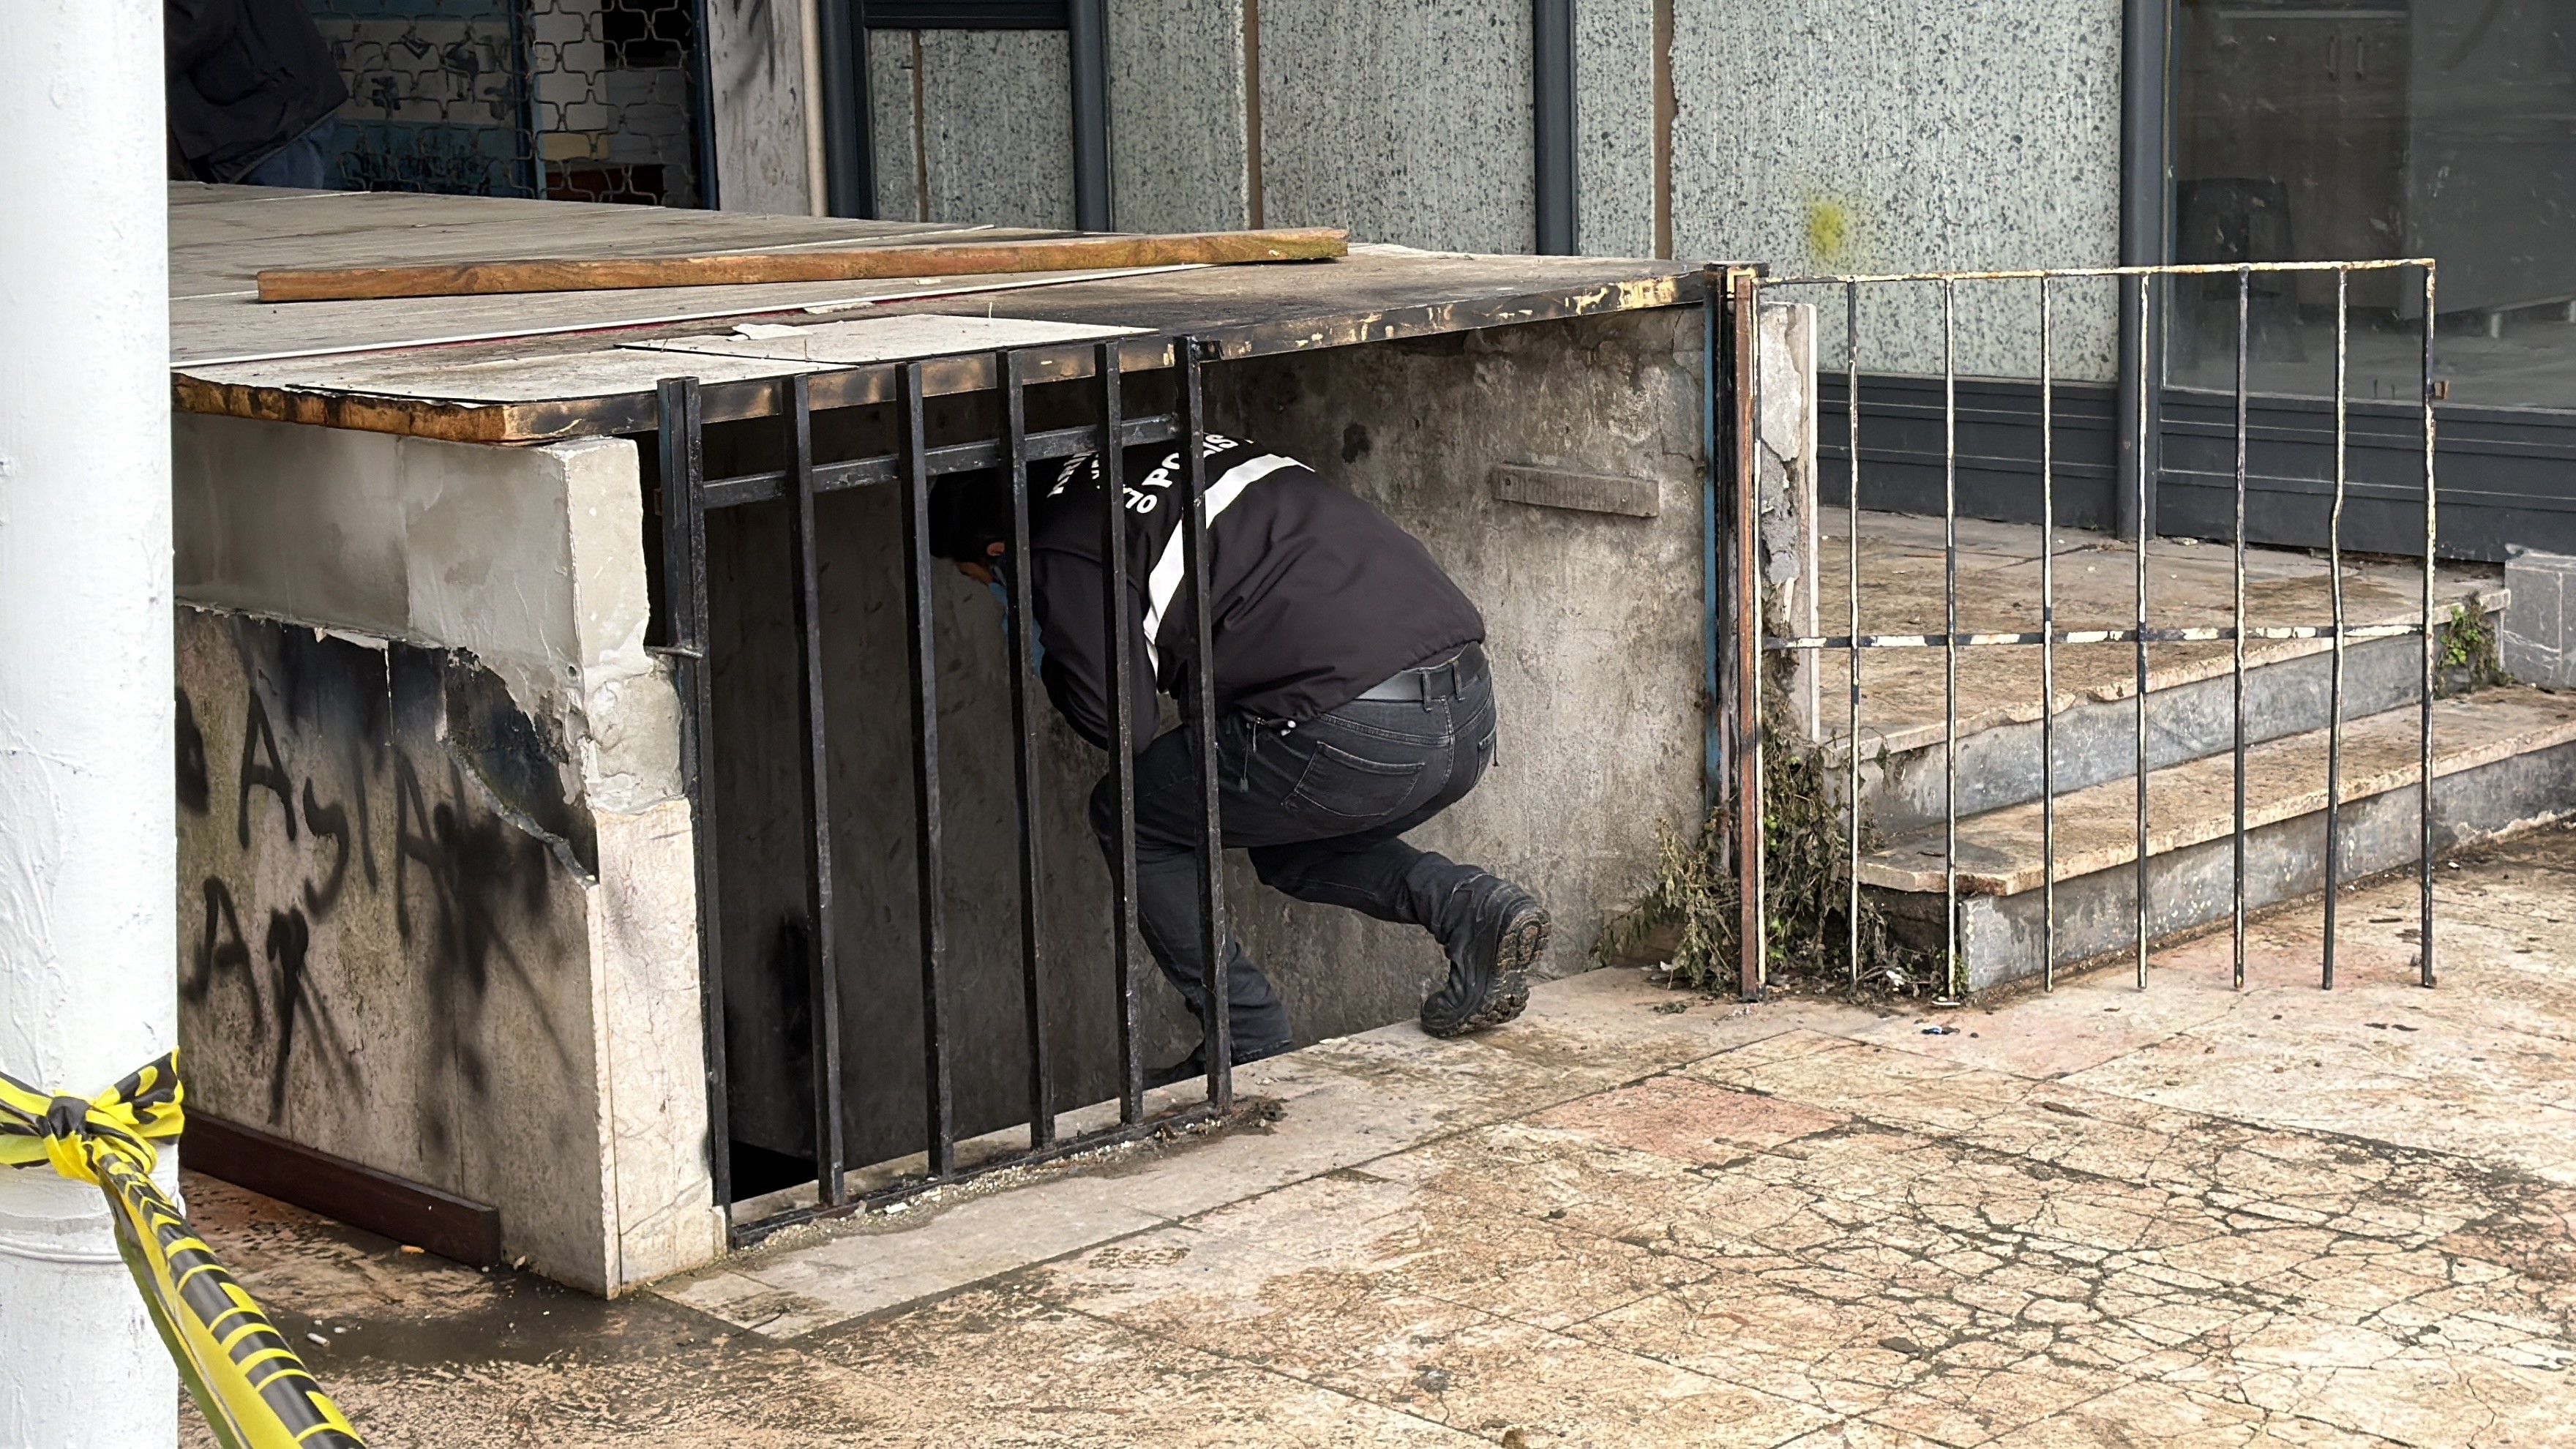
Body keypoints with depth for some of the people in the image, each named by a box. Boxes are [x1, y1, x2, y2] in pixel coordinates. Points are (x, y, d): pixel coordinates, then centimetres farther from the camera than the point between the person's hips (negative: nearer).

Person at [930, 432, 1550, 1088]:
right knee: (1284, 842, 34)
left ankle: (1251, 1050, 15)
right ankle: (1469, 906, 9)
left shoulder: (1064, 551, 1)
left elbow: (1124, 723, -2)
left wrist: (1047, 661, 17)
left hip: (1356, 730, -8)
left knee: (1130, 818, 15)